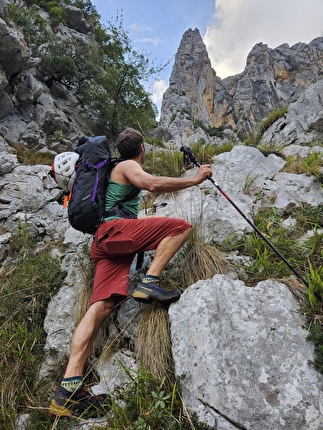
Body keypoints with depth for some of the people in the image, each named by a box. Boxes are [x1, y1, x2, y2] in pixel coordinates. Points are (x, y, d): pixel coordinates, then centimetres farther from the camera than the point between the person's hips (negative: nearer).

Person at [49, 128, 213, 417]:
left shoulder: (119, 171, 34)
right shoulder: (128, 166, 5)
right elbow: (152, 184, -16)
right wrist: (194, 180, -11)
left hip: (102, 243, 8)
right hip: (114, 229, -8)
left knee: (102, 305, -8)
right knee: (180, 226, -10)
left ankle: (69, 387, -15)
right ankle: (149, 283, -18)